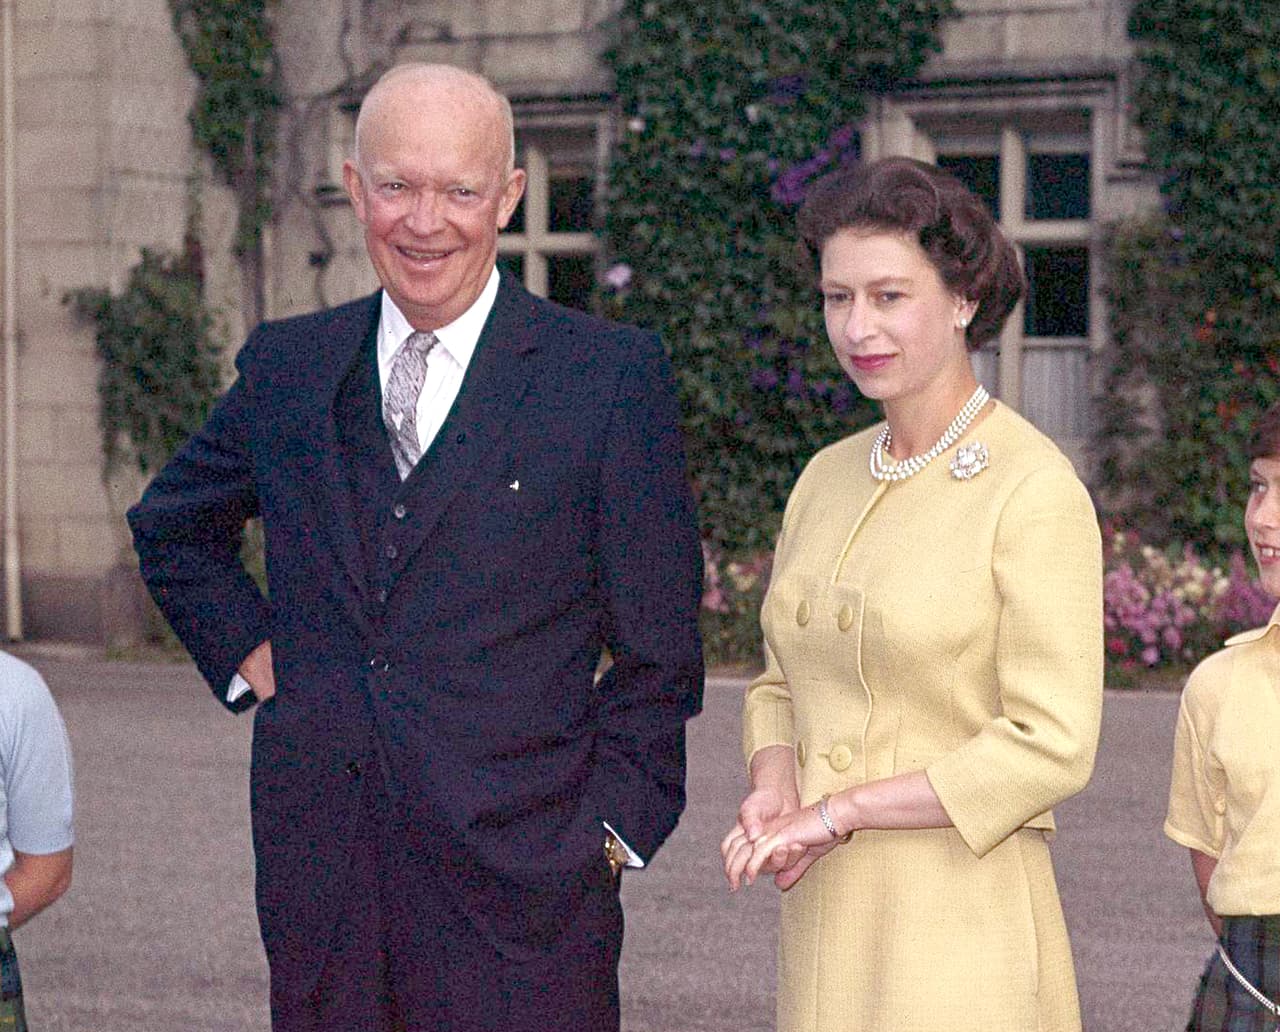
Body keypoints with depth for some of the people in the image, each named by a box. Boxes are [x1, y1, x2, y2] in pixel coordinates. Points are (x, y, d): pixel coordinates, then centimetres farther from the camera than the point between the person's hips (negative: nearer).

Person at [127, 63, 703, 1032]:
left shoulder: (611, 374, -2)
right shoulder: (286, 367, 9)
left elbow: (658, 649, 2)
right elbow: (173, 527, 27)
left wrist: (612, 826, -5)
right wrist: (246, 651, 13)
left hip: (522, 881, -3)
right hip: (320, 876, 4)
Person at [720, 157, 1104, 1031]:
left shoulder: (1035, 490, -11)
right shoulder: (829, 478, 11)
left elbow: (1052, 748, -15)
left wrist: (834, 812, -13)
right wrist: (774, 793, -4)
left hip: (962, 932, -6)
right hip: (829, 922, 6)